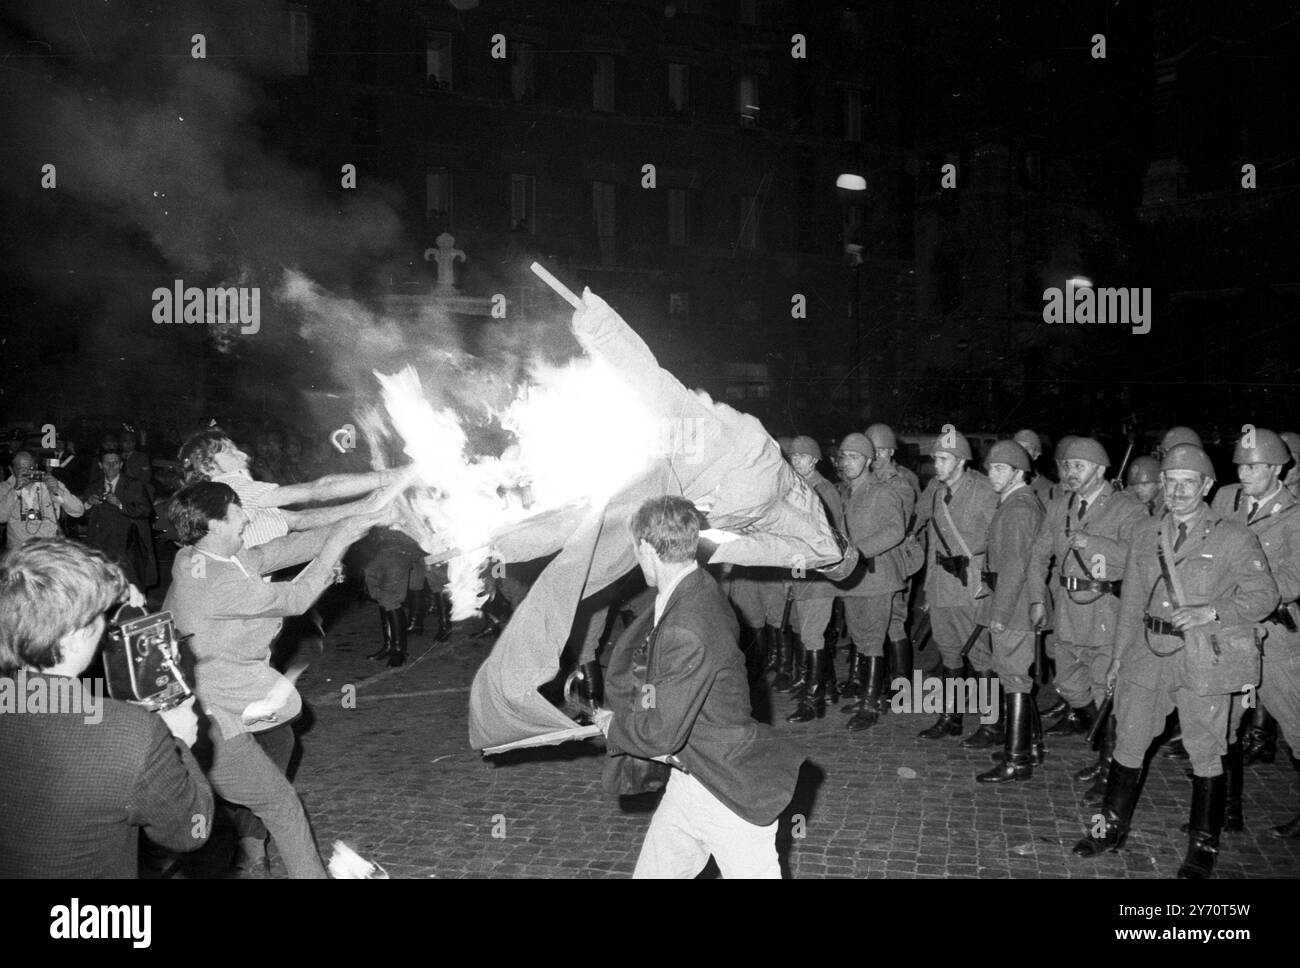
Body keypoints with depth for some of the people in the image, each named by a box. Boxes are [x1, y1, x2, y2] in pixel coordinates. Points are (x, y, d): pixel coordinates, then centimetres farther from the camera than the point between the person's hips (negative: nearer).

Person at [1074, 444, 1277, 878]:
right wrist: (1119, 656, 15)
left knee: (1206, 753, 5)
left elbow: (1264, 595, -6)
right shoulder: (1145, 533, 8)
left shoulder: (1234, 538, -6)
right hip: (1149, 651, 4)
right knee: (1129, 743, 10)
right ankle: (1111, 828, 25)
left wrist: (1210, 612, -20)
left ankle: (1202, 849, 20)